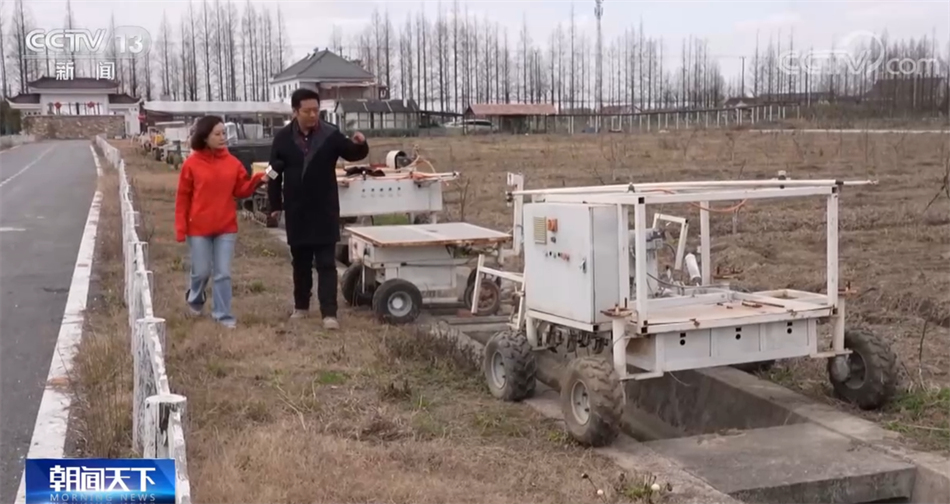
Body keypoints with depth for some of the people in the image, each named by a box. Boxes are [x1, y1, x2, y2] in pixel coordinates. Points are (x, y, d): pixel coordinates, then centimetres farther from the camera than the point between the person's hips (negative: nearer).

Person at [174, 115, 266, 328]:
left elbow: (241, 190, 3)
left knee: (223, 272, 3)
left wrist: (257, 180, -15)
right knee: (201, 271, 8)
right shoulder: (192, 164, -7)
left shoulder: (233, 162, 1)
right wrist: (181, 228, -6)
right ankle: (194, 298, 38)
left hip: (226, 227, 2)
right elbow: (183, 197, -3)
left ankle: (222, 313, 12)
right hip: (199, 227, -2)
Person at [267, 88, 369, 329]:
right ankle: (301, 305, 29)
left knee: (326, 262, -3)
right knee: (300, 261, 15)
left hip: (324, 210, -2)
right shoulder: (283, 137, -1)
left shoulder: (330, 134, -6)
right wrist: (275, 205, 6)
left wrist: (360, 145, -25)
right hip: (296, 211, 2)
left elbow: (352, 154, -1)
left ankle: (329, 313, -5)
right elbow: (275, 173, 5)